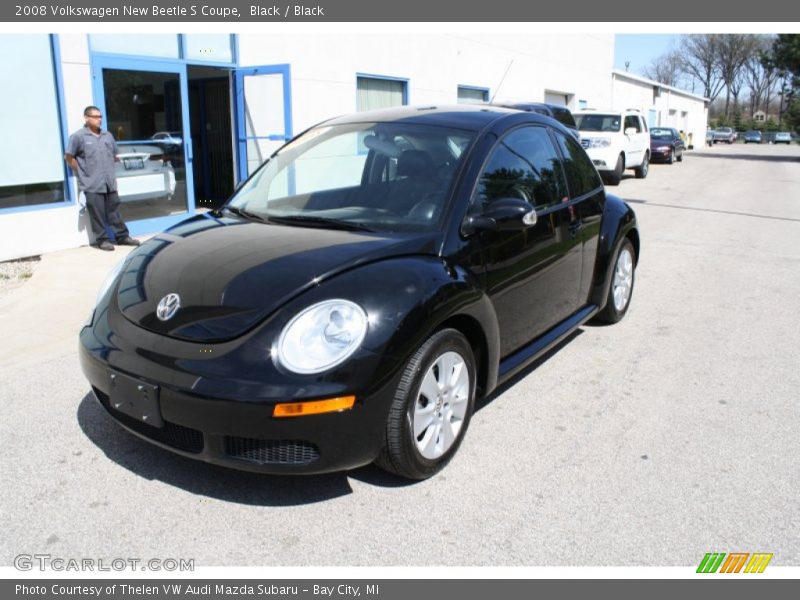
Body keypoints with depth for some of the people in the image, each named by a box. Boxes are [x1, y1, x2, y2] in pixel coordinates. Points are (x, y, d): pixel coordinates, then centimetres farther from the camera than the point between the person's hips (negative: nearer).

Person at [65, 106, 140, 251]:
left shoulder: (107, 136, 12)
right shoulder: (78, 136, -6)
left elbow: (114, 155, 24)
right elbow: (68, 157, -3)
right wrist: (82, 173, -1)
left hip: (110, 182, 5)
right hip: (92, 184, -5)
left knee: (114, 210, 10)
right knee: (98, 213, -1)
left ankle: (122, 236, 16)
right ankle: (102, 239, 6)